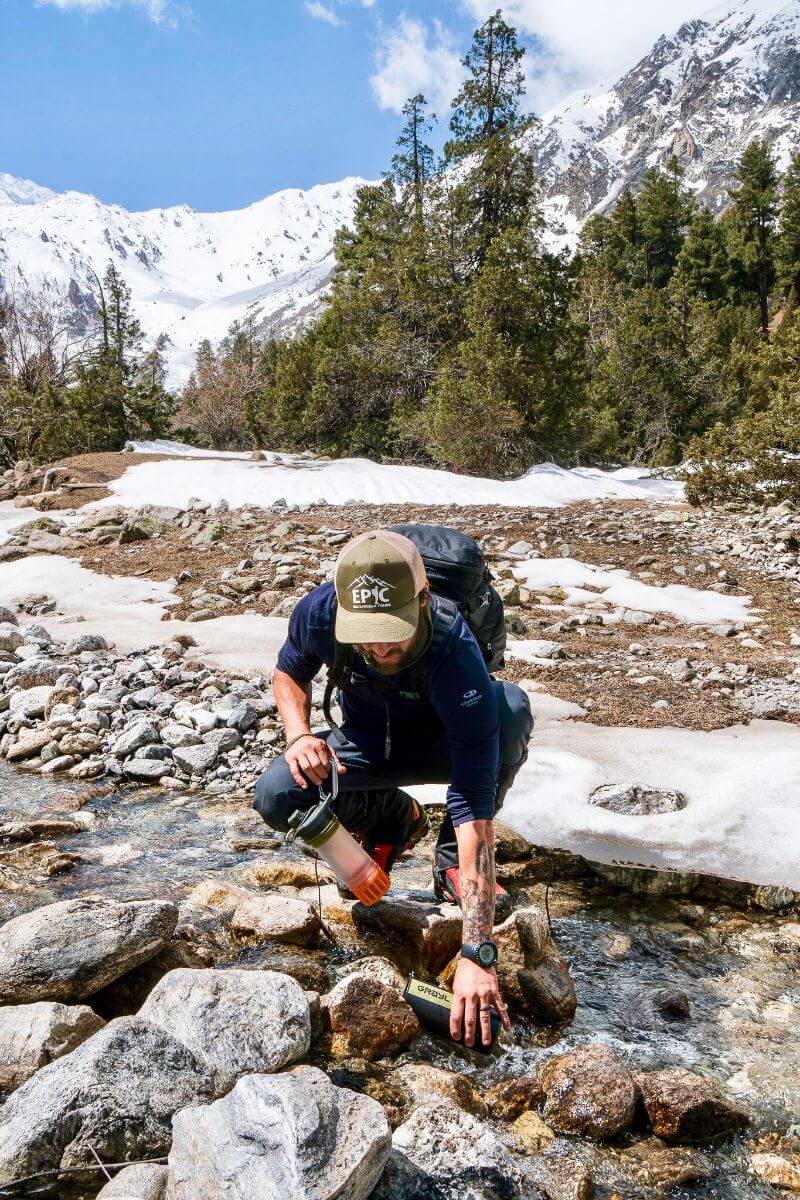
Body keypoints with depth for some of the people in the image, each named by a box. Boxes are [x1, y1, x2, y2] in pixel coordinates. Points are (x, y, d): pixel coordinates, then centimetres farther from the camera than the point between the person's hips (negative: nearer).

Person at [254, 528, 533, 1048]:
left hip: (441, 745, -2)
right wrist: (299, 735, -25)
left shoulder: (455, 655, -41)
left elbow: (475, 810, -45)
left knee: (511, 705, -36)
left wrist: (477, 953, -49)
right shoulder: (318, 612, -29)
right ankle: (395, 819, 6)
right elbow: (290, 672, -2)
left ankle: (453, 861, -12)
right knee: (276, 797, -26)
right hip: (367, 745, 3)